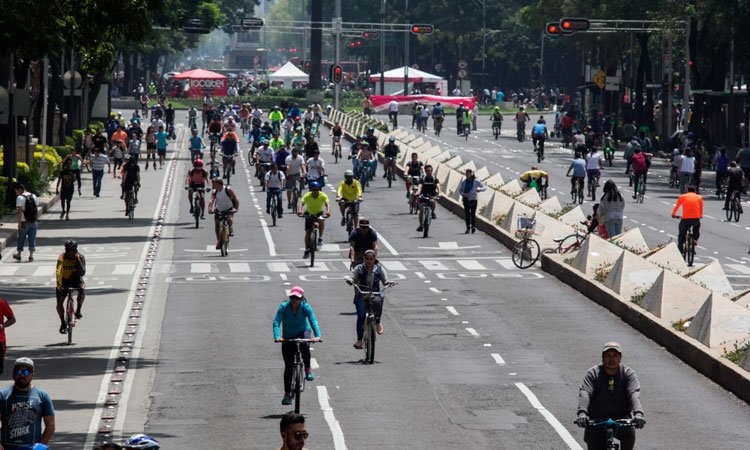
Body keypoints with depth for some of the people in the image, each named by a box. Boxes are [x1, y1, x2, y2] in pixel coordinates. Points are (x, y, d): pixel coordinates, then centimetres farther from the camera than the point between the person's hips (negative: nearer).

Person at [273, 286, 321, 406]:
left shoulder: (305, 307, -19)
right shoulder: (283, 307, -19)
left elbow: (313, 321, -29)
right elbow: (277, 322, -28)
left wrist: (317, 336, -46)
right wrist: (277, 336, -45)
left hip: (303, 332, -1)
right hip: (288, 337, 1)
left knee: (304, 345, -37)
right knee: (288, 366, -3)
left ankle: (308, 369, -16)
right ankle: (287, 394, 6)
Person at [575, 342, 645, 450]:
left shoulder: (629, 374, -4)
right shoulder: (593, 373, -5)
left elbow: (634, 394, -20)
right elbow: (584, 393, -21)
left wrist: (638, 413, -40)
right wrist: (582, 413, -40)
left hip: (621, 418, -1)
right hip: (597, 420, 1)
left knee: (629, 433, -31)